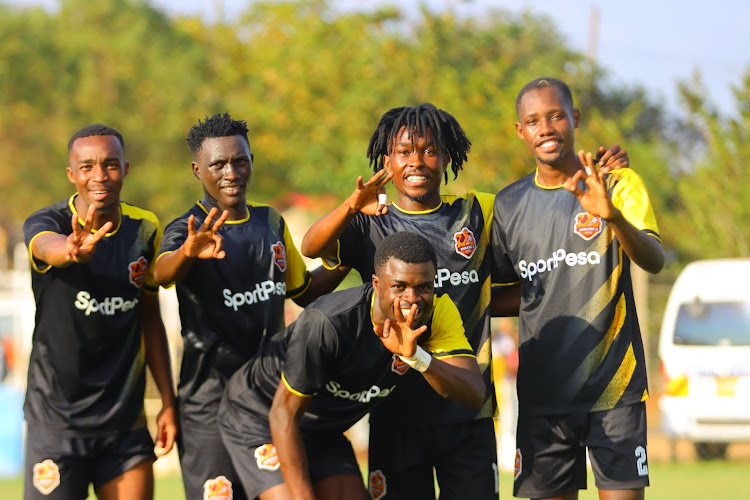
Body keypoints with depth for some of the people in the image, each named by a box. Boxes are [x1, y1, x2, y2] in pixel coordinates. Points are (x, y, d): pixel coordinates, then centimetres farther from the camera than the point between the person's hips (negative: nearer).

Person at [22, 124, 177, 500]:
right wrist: (74, 251, -59)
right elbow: (50, 247, -35)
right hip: (57, 420, -4)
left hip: (125, 420, 4)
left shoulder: (145, 230, 5)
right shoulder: (46, 223, -9)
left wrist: (168, 400, 9)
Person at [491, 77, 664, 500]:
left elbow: (654, 261, -18)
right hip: (542, 395, 3)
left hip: (614, 387, -3)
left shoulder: (619, 185, -2)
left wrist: (612, 215, -35)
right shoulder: (509, 205, 10)